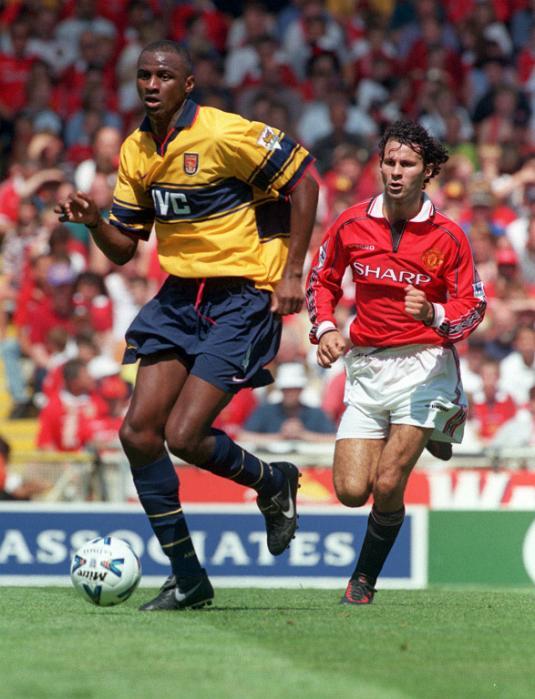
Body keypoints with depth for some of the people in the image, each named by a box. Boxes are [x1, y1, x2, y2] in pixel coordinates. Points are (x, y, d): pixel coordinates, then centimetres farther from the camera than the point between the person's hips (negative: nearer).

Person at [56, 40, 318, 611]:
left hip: (243, 296, -7)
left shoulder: (223, 135, -15)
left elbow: (302, 178, -11)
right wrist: (93, 221, -9)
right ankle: (188, 579, 8)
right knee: (138, 432, -3)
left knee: (183, 437, -15)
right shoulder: (135, 152, 7)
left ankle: (273, 484, 17)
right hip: (180, 296, 7)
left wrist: (292, 273, -13)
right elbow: (124, 247, 13)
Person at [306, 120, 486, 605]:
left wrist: (434, 316, -21)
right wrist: (325, 327, 0)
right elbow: (322, 279, 17)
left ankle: (365, 578, 9)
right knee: (351, 490, -4)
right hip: (366, 367, 3)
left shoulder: (447, 236, -6)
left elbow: (472, 306, -1)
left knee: (388, 484, -16)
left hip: (424, 367, -3)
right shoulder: (352, 225, 1)